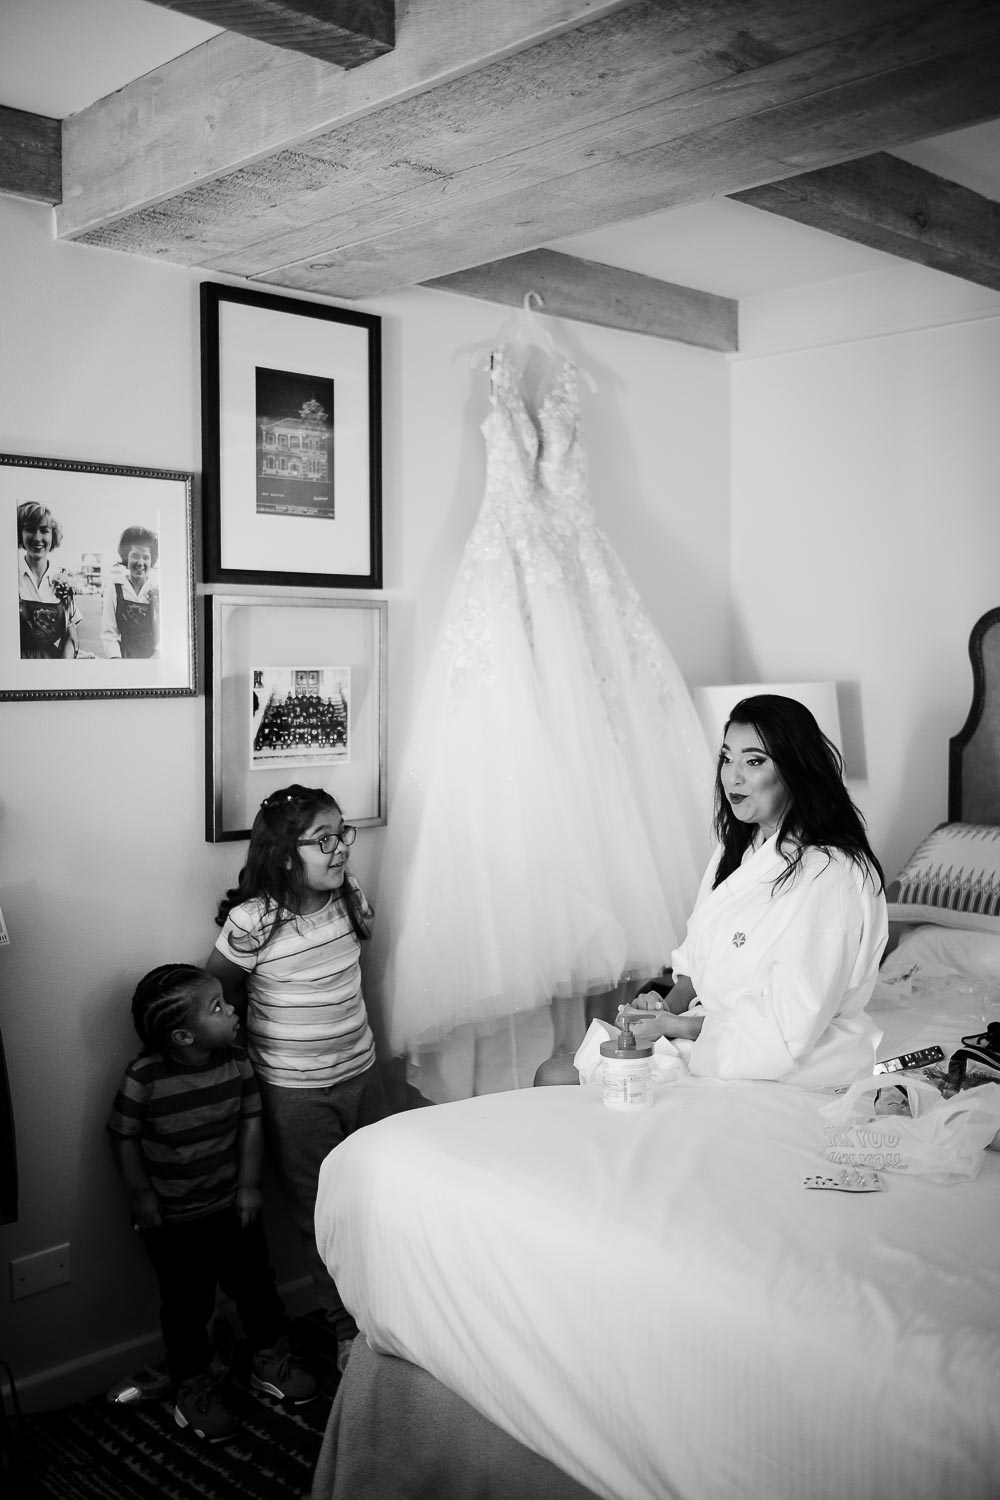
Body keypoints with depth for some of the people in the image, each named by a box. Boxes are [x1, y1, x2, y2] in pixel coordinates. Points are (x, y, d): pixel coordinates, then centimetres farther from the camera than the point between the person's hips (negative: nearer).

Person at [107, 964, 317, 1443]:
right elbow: (123, 1137, -12)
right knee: (187, 1304, 12)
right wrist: (141, 1196, -9)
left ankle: (271, 1359, 39)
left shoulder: (236, 1062, -13)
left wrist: (249, 1184, -2)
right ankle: (195, 1386, 33)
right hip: (173, 1218, -4)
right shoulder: (143, 1077, -25)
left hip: (231, 1204, 4)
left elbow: (251, 1121, -2)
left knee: (255, 1284, 17)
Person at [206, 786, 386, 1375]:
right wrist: (276, 1029, -1)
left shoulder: (353, 900, -5)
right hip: (296, 1093, -5)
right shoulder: (251, 922, -21)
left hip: (361, 1073, 5)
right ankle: (347, 1328, 27)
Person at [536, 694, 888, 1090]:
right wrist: (669, 1003, -7)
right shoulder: (738, 847, 8)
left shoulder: (829, 878, -22)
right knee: (553, 1075, -1)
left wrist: (680, 1026, -18)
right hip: (712, 1033, 8)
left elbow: (788, 1031, -23)